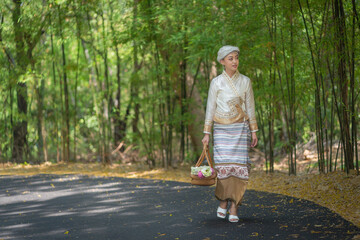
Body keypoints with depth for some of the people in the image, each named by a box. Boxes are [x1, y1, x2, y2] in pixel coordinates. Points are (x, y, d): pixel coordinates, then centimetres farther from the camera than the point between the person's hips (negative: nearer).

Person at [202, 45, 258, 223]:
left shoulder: (245, 81, 4)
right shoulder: (216, 82, 0)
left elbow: (250, 107, 8)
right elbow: (210, 108, 3)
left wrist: (254, 131, 5)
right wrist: (206, 133, 0)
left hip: (240, 128, 1)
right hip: (221, 129, -1)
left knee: (239, 167, -7)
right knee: (224, 166, -11)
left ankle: (234, 209, -3)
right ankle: (223, 203, 11)